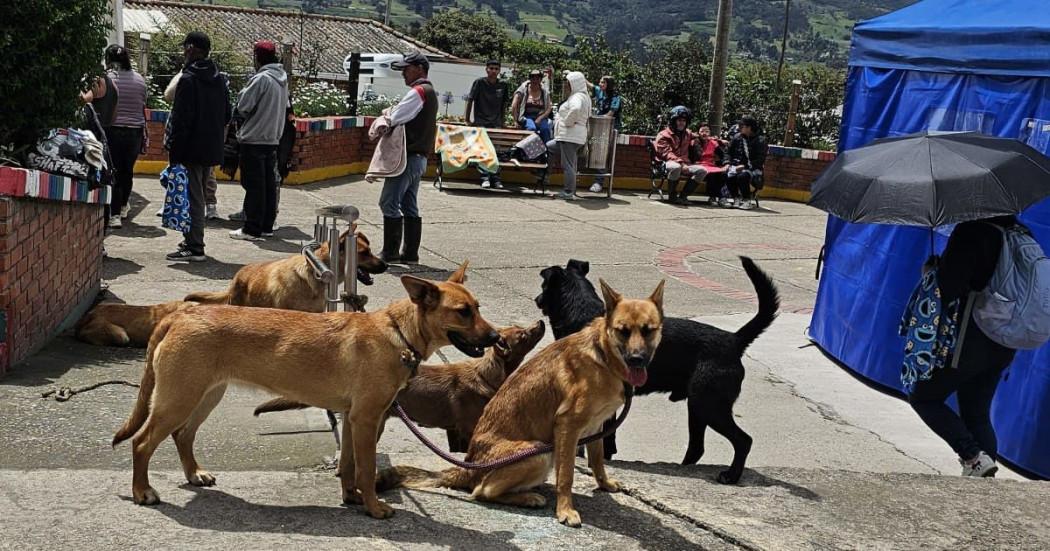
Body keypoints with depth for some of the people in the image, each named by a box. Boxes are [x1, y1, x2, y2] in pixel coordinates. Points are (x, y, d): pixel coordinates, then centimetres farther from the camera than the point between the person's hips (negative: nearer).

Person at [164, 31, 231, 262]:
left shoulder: (188, 79, -14)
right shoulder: (220, 79, 11)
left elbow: (181, 119, -18)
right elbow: (227, 115, 16)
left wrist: (173, 152, -15)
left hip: (191, 149, -8)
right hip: (212, 149, 8)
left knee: (193, 197, -5)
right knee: (198, 196, 18)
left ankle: (194, 248, -4)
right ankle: (193, 240, 27)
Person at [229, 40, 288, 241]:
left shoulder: (261, 79, -15)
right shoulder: (282, 79, 10)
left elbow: (243, 106, -12)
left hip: (254, 139, -8)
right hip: (273, 139, 8)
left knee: (254, 186, -4)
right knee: (269, 184, 11)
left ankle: (252, 229, -2)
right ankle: (267, 226, 17)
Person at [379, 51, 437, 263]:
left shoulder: (418, 92, -14)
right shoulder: (429, 92, 19)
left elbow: (395, 119, -21)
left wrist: (389, 113, 0)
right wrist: (393, 114, 2)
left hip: (408, 157, -10)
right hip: (419, 157, 10)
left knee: (389, 203, -7)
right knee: (409, 207, 12)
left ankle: (390, 252, -6)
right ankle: (411, 252, 14)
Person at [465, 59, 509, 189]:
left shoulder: (503, 85, 5)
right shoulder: (479, 83, -5)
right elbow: (470, 100, 0)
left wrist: (502, 121, 13)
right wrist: (467, 119, 1)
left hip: (496, 123, 3)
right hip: (480, 122, -3)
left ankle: (495, 178, 7)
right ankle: (485, 178, -5)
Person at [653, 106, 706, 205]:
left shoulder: (688, 134, 20)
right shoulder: (664, 135, -1)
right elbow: (666, 153, -13)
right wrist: (680, 163, -27)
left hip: (684, 164, 6)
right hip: (668, 163, -6)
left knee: (702, 171, -14)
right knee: (676, 167, -41)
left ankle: (683, 196, -15)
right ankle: (672, 196, -22)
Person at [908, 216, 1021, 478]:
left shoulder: (970, 232, -17)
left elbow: (948, 287, -23)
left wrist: (933, 270, -2)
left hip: (973, 340, -8)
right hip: (1005, 345, 8)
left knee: (923, 396, 9)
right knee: (978, 414, 16)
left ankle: (973, 457, -5)